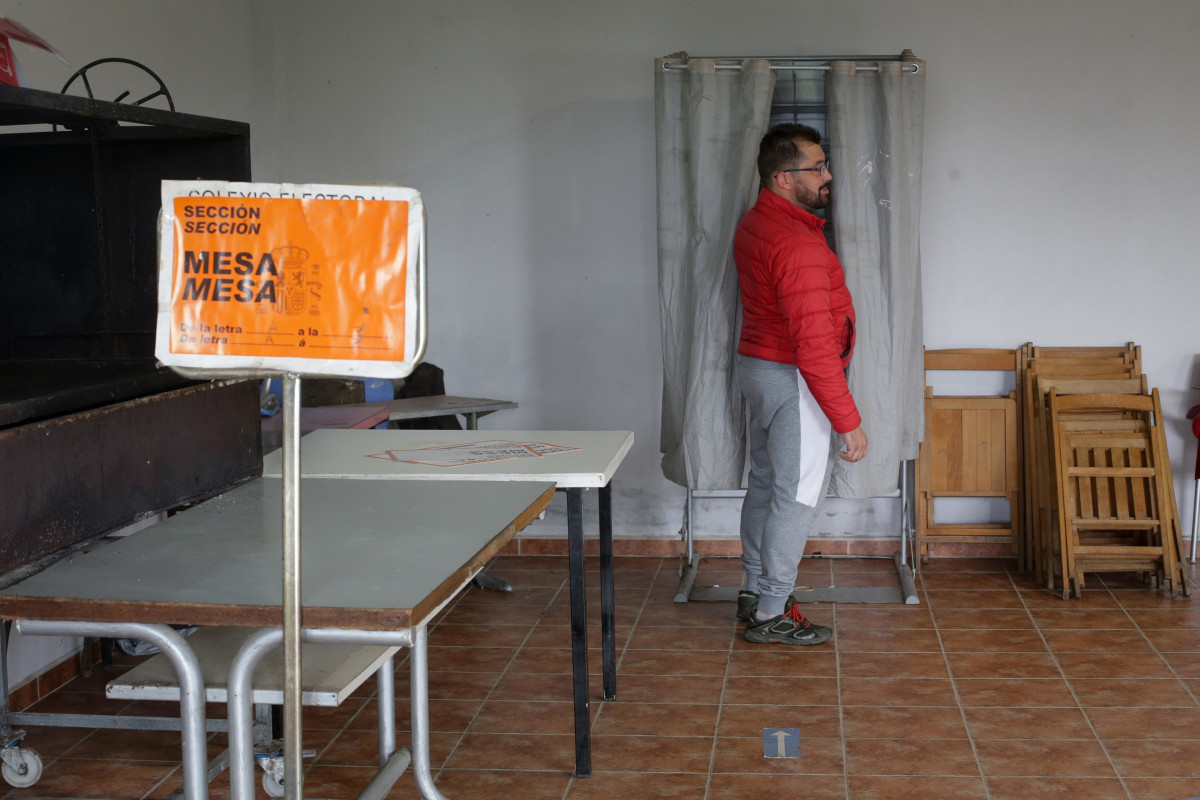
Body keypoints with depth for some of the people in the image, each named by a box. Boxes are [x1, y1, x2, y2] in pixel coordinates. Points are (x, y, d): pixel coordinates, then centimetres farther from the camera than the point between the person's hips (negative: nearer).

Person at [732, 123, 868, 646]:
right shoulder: (797, 244, -25)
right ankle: (771, 616, 7)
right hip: (794, 380, -10)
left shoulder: (755, 225, 7)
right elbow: (814, 343, -27)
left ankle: (755, 592, 31)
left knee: (765, 482, 18)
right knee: (799, 494, -1)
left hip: (757, 364, 10)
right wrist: (848, 421, -24)